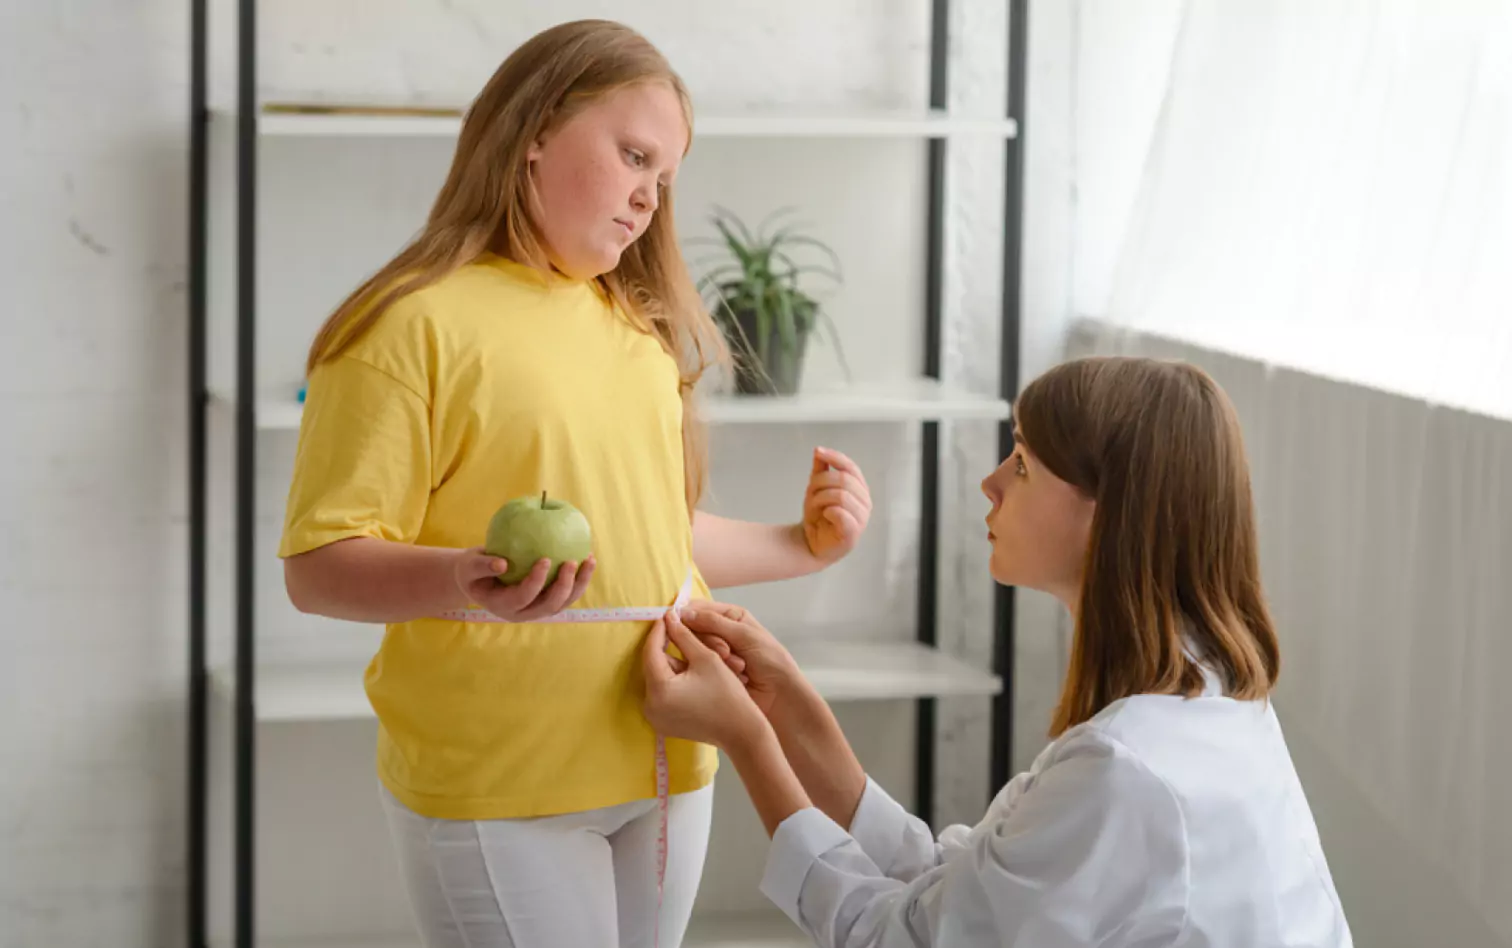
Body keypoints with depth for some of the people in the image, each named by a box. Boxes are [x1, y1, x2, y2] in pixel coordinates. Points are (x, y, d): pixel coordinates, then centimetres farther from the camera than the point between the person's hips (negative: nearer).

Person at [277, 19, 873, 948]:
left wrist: (800, 545, 14)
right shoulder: (415, 322, -9)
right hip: (500, 790, -7)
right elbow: (319, 566, -13)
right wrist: (463, 581, -29)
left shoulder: (634, 324, 14)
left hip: (665, 765, 7)